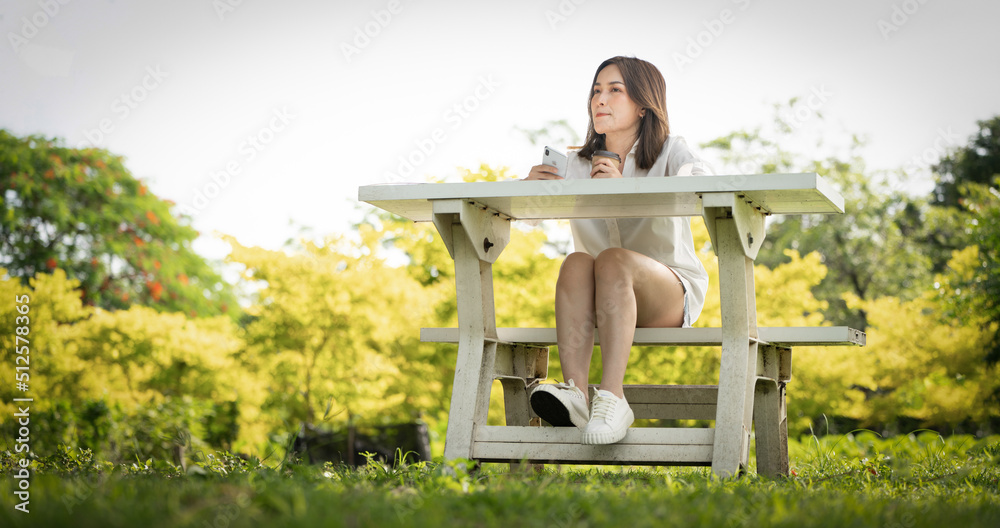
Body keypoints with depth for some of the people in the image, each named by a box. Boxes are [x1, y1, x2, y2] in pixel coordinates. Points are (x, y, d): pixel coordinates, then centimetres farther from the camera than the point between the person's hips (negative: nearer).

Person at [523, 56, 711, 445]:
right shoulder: (578, 165, 11)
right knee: (577, 262, -30)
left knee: (613, 259, -33)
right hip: (603, 305, 3)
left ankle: (611, 397, -49)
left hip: (672, 293, -3)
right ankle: (575, 391, -48)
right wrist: (531, 183, -23)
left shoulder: (669, 153, 1)